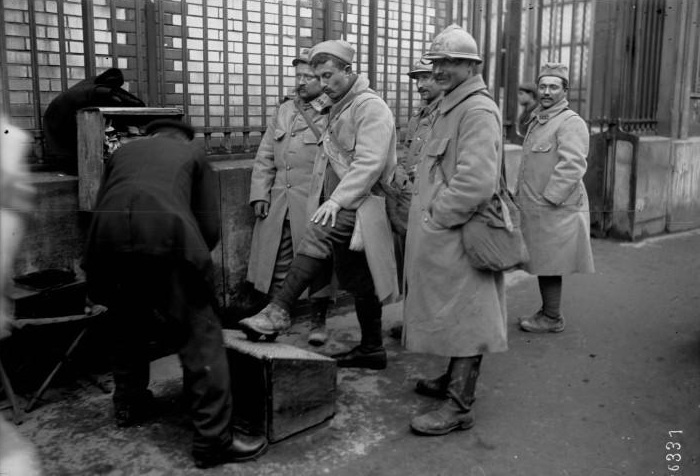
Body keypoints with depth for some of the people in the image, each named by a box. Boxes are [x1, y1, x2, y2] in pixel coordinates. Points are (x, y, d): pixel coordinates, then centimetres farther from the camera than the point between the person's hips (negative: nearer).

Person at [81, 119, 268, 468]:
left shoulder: (123, 151, 33)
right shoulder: (193, 153, 26)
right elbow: (210, 227, 16)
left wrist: (119, 251, 39)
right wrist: (191, 261, 32)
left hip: (107, 238, 4)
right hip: (165, 235, -4)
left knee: (128, 325, 27)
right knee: (201, 337, 1)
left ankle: (128, 406, 41)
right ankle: (213, 438, -1)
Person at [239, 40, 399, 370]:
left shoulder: (371, 107, -8)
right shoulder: (338, 110, 21)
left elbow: (370, 163, -19)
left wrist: (336, 200, -25)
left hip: (359, 206, -9)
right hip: (342, 208, 9)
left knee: (317, 237, -29)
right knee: (359, 282, 12)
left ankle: (278, 311, -29)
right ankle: (371, 349, 21)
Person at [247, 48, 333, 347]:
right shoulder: (284, 111, 13)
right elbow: (265, 157, 12)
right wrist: (260, 194, 5)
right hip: (278, 204, 5)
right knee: (276, 264, 10)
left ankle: (318, 322, 21)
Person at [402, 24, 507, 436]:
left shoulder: (479, 111, -16)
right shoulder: (452, 108, 16)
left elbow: (476, 182, -26)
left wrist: (436, 217, -18)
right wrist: (429, 212, 14)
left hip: (459, 236, -10)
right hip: (442, 236, 10)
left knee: (463, 316, -2)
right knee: (453, 315, 20)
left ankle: (459, 407, 8)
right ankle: (455, 381, 35)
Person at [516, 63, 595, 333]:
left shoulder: (571, 123, -12)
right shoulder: (537, 121, 17)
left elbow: (572, 166, -21)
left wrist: (548, 199, -20)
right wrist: (520, 194, 18)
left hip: (555, 210, -9)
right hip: (534, 207, 9)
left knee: (549, 266, -2)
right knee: (542, 263, 15)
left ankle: (552, 318, 9)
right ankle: (547, 311, 26)